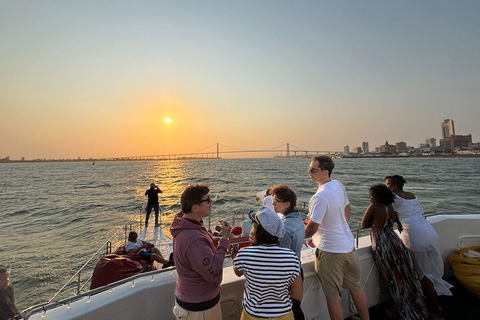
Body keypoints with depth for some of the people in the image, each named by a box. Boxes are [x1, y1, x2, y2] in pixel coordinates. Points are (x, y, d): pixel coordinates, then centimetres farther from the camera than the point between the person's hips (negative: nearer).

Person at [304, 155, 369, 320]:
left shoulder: (320, 197, -27)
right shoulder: (338, 185, -2)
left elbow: (312, 228, -22)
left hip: (330, 252, -8)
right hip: (348, 245, 9)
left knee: (332, 297, 9)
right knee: (355, 288, 26)